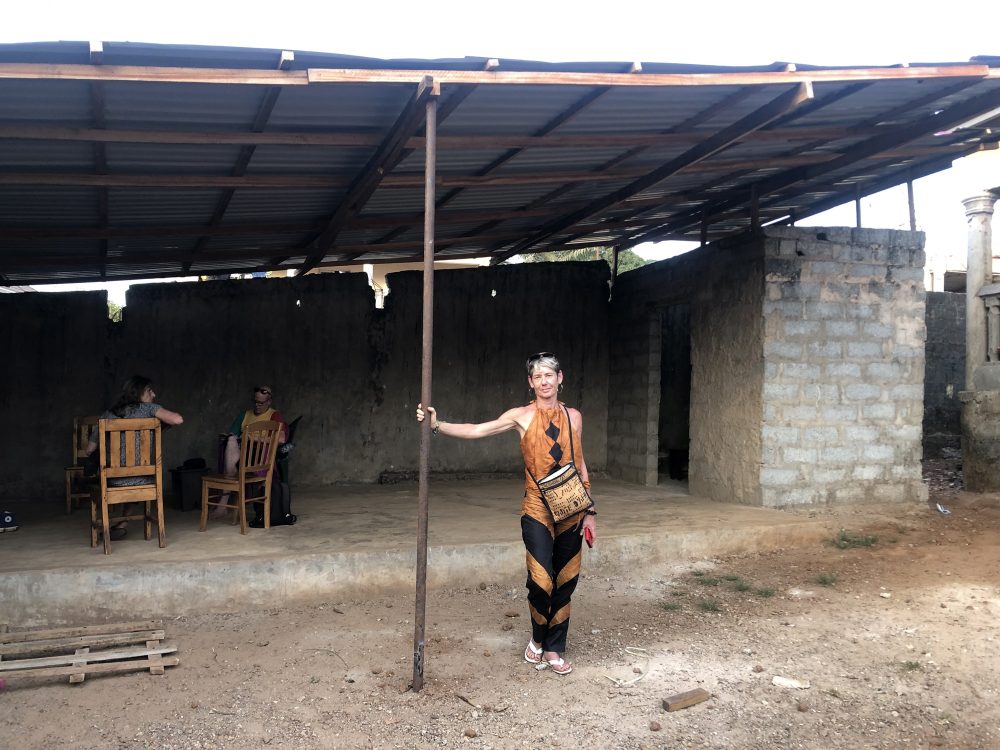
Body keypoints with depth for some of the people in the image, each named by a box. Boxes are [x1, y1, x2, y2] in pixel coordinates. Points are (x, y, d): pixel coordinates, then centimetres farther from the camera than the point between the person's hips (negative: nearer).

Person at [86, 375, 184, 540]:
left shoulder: (108, 415, 4)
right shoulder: (148, 408, -4)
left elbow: (90, 450, 9)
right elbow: (178, 420, -16)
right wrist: (160, 416, 6)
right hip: (142, 479, -2)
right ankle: (123, 524, 36)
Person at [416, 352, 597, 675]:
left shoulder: (573, 416, 8)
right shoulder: (522, 416, -1)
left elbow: (580, 466, 14)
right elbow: (477, 430, -13)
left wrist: (590, 511, 11)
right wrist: (437, 425, -26)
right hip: (538, 511, -3)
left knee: (565, 583, 7)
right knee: (541, 582, -12)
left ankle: (553, 649, 24)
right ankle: (538, 639, 17)